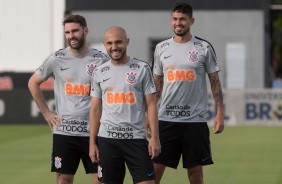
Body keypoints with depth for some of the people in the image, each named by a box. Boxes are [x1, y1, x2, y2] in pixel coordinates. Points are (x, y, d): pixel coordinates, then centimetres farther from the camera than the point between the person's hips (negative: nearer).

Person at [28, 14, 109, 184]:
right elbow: (33, 83, 13)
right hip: (64, 131, 1)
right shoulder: (57, 59, 1)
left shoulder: (102, 60, -1)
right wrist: (46, 113, 7)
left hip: (94, 131, -1)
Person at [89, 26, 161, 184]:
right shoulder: (100, 73, 8)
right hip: (107, 139, 2)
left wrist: (155, 137, -8)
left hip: (136, 138, -2)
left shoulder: (142, 68, 1)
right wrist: (92, 143, 5)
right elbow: (95, 109, 11)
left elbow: (151, 105, 0)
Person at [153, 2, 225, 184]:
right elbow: (157, 84, 14)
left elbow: (215, 82, 3)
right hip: (166, 119, 2)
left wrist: (220, 113, -5)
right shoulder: (161, 48, 7)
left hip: (195, 119, -2)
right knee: (155, 168, -2)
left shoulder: (204, 48, 0)